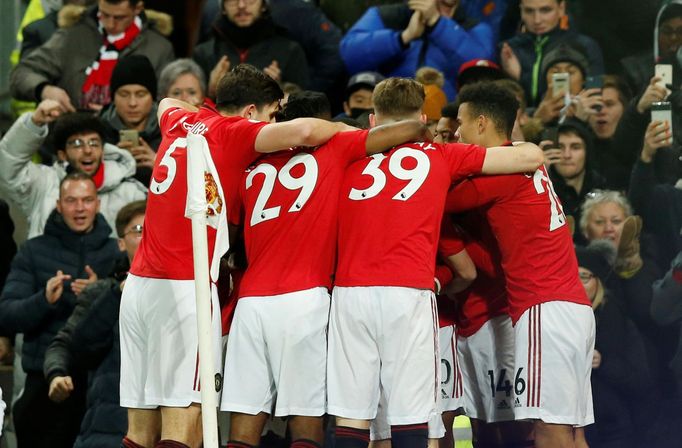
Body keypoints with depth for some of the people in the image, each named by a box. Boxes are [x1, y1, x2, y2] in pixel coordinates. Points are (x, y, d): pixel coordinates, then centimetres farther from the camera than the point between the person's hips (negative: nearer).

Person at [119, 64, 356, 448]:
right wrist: (353, 132, -3)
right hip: (185, 286, -8)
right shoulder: (232, 131, -5)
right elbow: (303, 131, -20)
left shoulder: (182, 123, 16)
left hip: (139, 283, 8)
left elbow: (167, 103, 42)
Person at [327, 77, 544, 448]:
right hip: (408, 294, -2)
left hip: (350, 291, 2)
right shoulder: (441, 156, 12)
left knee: (351, 415, 2)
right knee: (410, 416, -1)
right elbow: (531, 157, 14)